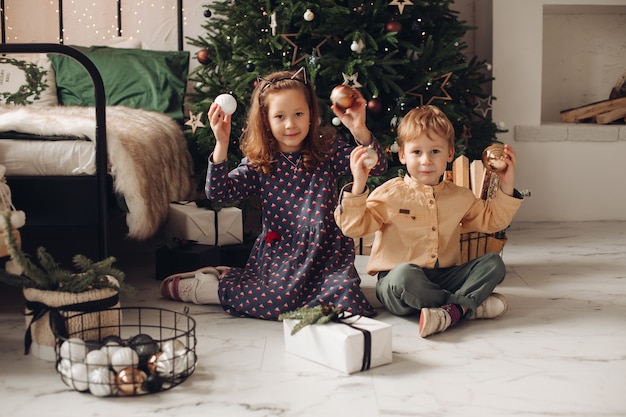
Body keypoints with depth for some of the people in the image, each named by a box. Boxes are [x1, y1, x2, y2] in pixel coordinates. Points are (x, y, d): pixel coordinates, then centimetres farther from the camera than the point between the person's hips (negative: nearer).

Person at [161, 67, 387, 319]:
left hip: (326, 253, 3)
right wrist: (221, 144, -18)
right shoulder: (259, 165, 2)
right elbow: (218, 192, -7)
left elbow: (378, 167, -10)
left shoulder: (328, 152, 0)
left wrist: (359, 130, -28)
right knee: (279, 303, -30)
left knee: (344, 298, -23)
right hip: (277, 253, -3)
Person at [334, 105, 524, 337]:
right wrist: (358, 187, -23)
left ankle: (451, 311, -33)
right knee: (404, 274, -39)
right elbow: (353, 227, -10)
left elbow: (491, 219, 24)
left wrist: (506, 187, 11)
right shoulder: (390, 194, -3)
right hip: (398, 282, -5)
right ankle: (470, 305, -23)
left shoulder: (460, 197, 13)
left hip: (443, 278, 5)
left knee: (493, 263, -11)